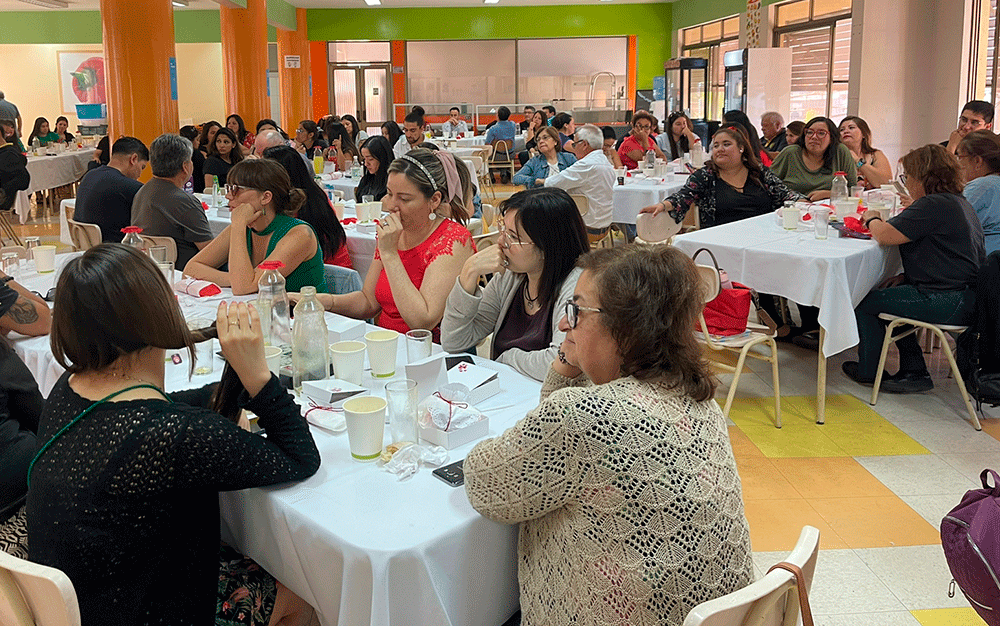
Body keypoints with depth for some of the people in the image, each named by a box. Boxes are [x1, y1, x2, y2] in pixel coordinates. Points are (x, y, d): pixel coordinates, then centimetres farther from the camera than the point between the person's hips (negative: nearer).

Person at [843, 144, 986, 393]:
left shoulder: (935, 205, -17)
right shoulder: (958, 203, 16)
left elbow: (884, 235, -20)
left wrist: (872, 219, 3)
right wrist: (905, 276, 11)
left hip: (948, 303, -11)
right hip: (966, 297, 11)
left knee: (865, 301, -1)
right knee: (890, 293, 24)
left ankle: (868, 372, 18)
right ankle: (913, 371, 21)